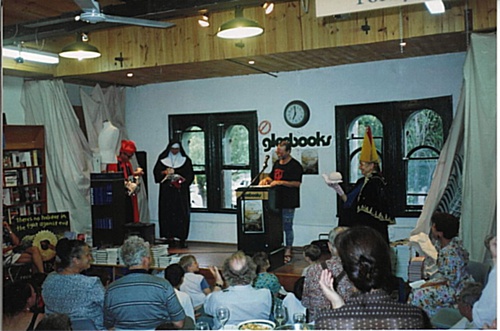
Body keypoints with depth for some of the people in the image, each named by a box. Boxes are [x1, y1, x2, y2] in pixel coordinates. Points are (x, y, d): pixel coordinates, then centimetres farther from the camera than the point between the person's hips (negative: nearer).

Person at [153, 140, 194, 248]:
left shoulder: (185, 160, 7)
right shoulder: (162, 159, 8)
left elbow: (190, 175, 5)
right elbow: (156, 172, 5)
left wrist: (182, 179, -14)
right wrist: (165, 173, -14)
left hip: (181, 190, -1)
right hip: (166, 192, 1)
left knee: (182, 214, -5)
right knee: (167, 214, -2)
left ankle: (182, 239, -2)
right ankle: (169, 237, 3)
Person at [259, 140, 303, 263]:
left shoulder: (295, 165, -9)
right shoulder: (277, 163, 15)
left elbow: (297, 183, -17)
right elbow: (272, 177, 27)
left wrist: (280, 182, -21)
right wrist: (266, 179, 5)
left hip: (288, 202, -7)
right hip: (276, 199, 7)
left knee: (287, 227, -1)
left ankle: (288, 252, 9)